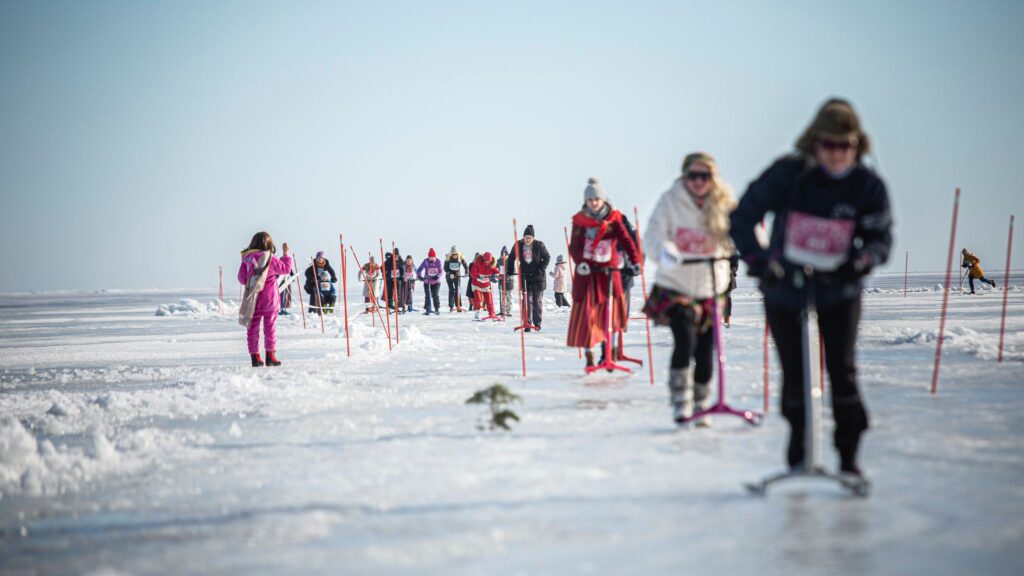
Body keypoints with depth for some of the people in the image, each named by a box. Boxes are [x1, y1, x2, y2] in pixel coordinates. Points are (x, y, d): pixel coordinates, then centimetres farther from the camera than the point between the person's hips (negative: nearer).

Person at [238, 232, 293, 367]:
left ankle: (255, 356, 6)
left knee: (252, 327, 8)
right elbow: (286, 268, 3)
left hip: (253, 299, 2)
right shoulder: (271, 259, -10)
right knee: (270, 327, 7)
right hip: (269, 299, -2)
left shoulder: (247, 260, -4)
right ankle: (270, 356, 7)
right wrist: (286, 254, 15)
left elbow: (241, 278, 3)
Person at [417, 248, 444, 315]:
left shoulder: (438, 261, -9)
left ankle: (437, 309, 10)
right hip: (427, 281, 0)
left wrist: (437, 276, -21)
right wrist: (419, 276, -30)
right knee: (427, 296, -2)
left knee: (435, 295, -4)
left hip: (436, 281, 0)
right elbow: (419, 270, -12)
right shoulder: (425, 261, -12)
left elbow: (441, 271, -4)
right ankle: (427, 310, 6)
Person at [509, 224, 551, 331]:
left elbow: (547, 257, 0)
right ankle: (527, 323, 3)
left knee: (538, 300, 1)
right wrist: (511, 270, -1)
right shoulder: (518, 245, -2)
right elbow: (512, 258, 9)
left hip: (538, 276, -1)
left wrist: (541, 269, -11)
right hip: (525, 276, 1)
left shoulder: (539, 245, -8)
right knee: (527, 300, -1)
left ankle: (537, 323, 8)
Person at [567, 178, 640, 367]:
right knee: (585, 312, -2)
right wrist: (580, 262, -20)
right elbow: (574, 246, -1)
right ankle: (588, 354, 5)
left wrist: (635, 261, -21)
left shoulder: (613, 220, 1)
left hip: (608, 270, 0)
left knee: (609, 310, 1)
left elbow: (625, 240, -8)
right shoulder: (579, 221, 3)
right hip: (587, 272, 0)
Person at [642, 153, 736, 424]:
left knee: (705, 351, 7)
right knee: (685, 341, -17)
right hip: (675, 287, -2)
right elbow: (653, 236, -10)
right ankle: (680, 402, -3)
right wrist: (664, 251, -32)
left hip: (711, 289, 2)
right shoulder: (670, 201, -7)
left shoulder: (723, 204, -2)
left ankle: (700, 405, 24)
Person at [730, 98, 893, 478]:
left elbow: (881, 236, -1)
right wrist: (756, 259, -19)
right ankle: (797, 456, 23)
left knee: (843, 370, -9)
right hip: (785, 292, 0)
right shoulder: (788, 174, -13)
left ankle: (849, 456, 4)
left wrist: (863, 260, -23)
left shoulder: (868, 185, -8)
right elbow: (742, 218, -7)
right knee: (794, 375, 5)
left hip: (839, 293, 1)